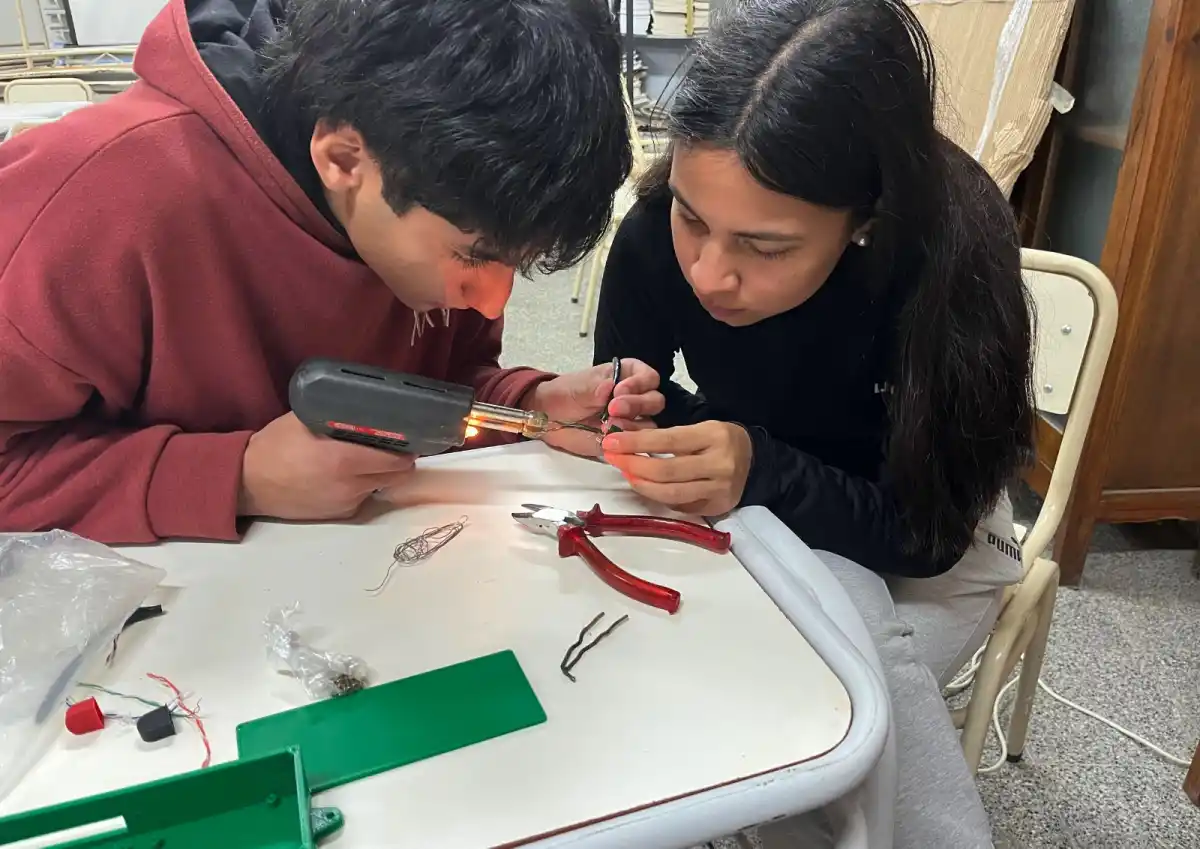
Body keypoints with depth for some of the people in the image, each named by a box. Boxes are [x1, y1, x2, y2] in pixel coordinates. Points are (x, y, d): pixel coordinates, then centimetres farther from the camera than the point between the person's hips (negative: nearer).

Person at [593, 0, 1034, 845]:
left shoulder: (950, 257, -32)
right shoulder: (658, 228, -25)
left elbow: (927, 535, -26)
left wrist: (760, 472, -42)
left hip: (925, 548, -2)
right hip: (751, 513, 3)